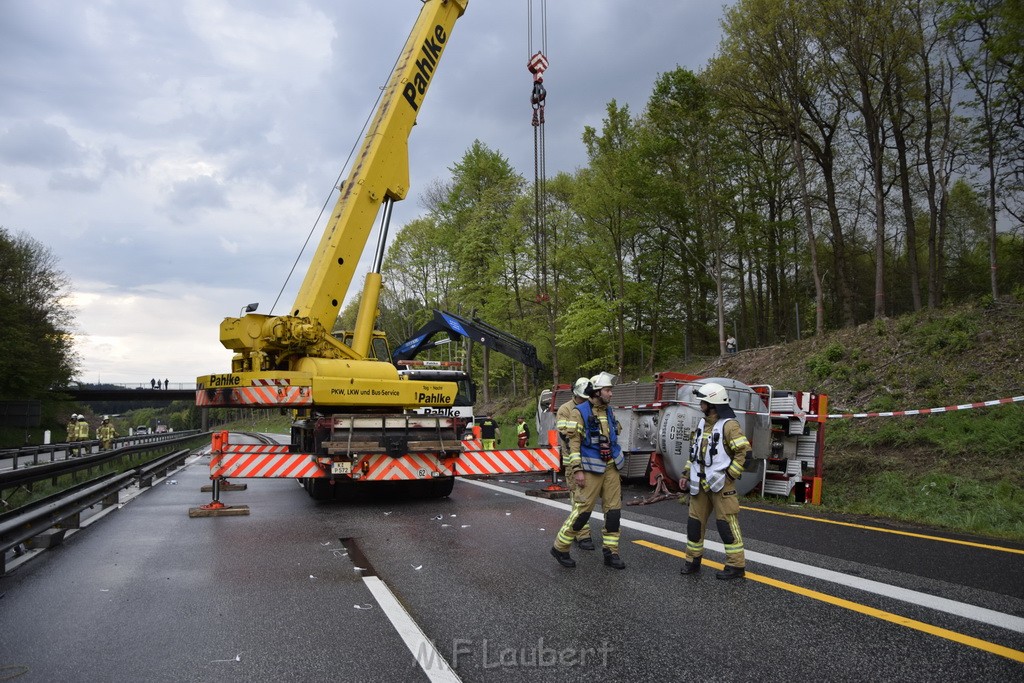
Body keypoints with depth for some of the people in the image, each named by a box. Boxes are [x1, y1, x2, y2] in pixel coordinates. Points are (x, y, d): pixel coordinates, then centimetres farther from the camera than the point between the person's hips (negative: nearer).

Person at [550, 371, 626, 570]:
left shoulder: (609, 412, 11)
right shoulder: (580, 412, -10)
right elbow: (573, 443, -12)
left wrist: (617, 467, 17)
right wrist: (577, 470, -18)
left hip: (611, 467, 7)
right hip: (592, 468, -6)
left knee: (613, 509, 4)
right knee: (582, 510, -6)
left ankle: (610, 552, 13)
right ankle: (560, 548, 8)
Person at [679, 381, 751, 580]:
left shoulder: (728, 425, -14)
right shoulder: (702, 423, 11)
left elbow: (744, 451, -17)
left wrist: (730, 475, -16)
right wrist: (687, 472, 15)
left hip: (720, 483, -8)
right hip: (700, 482, 8)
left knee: (726, 523, -4)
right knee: (695, 521, 11)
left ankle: (736, 566, 7)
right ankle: (693, 560, 23)